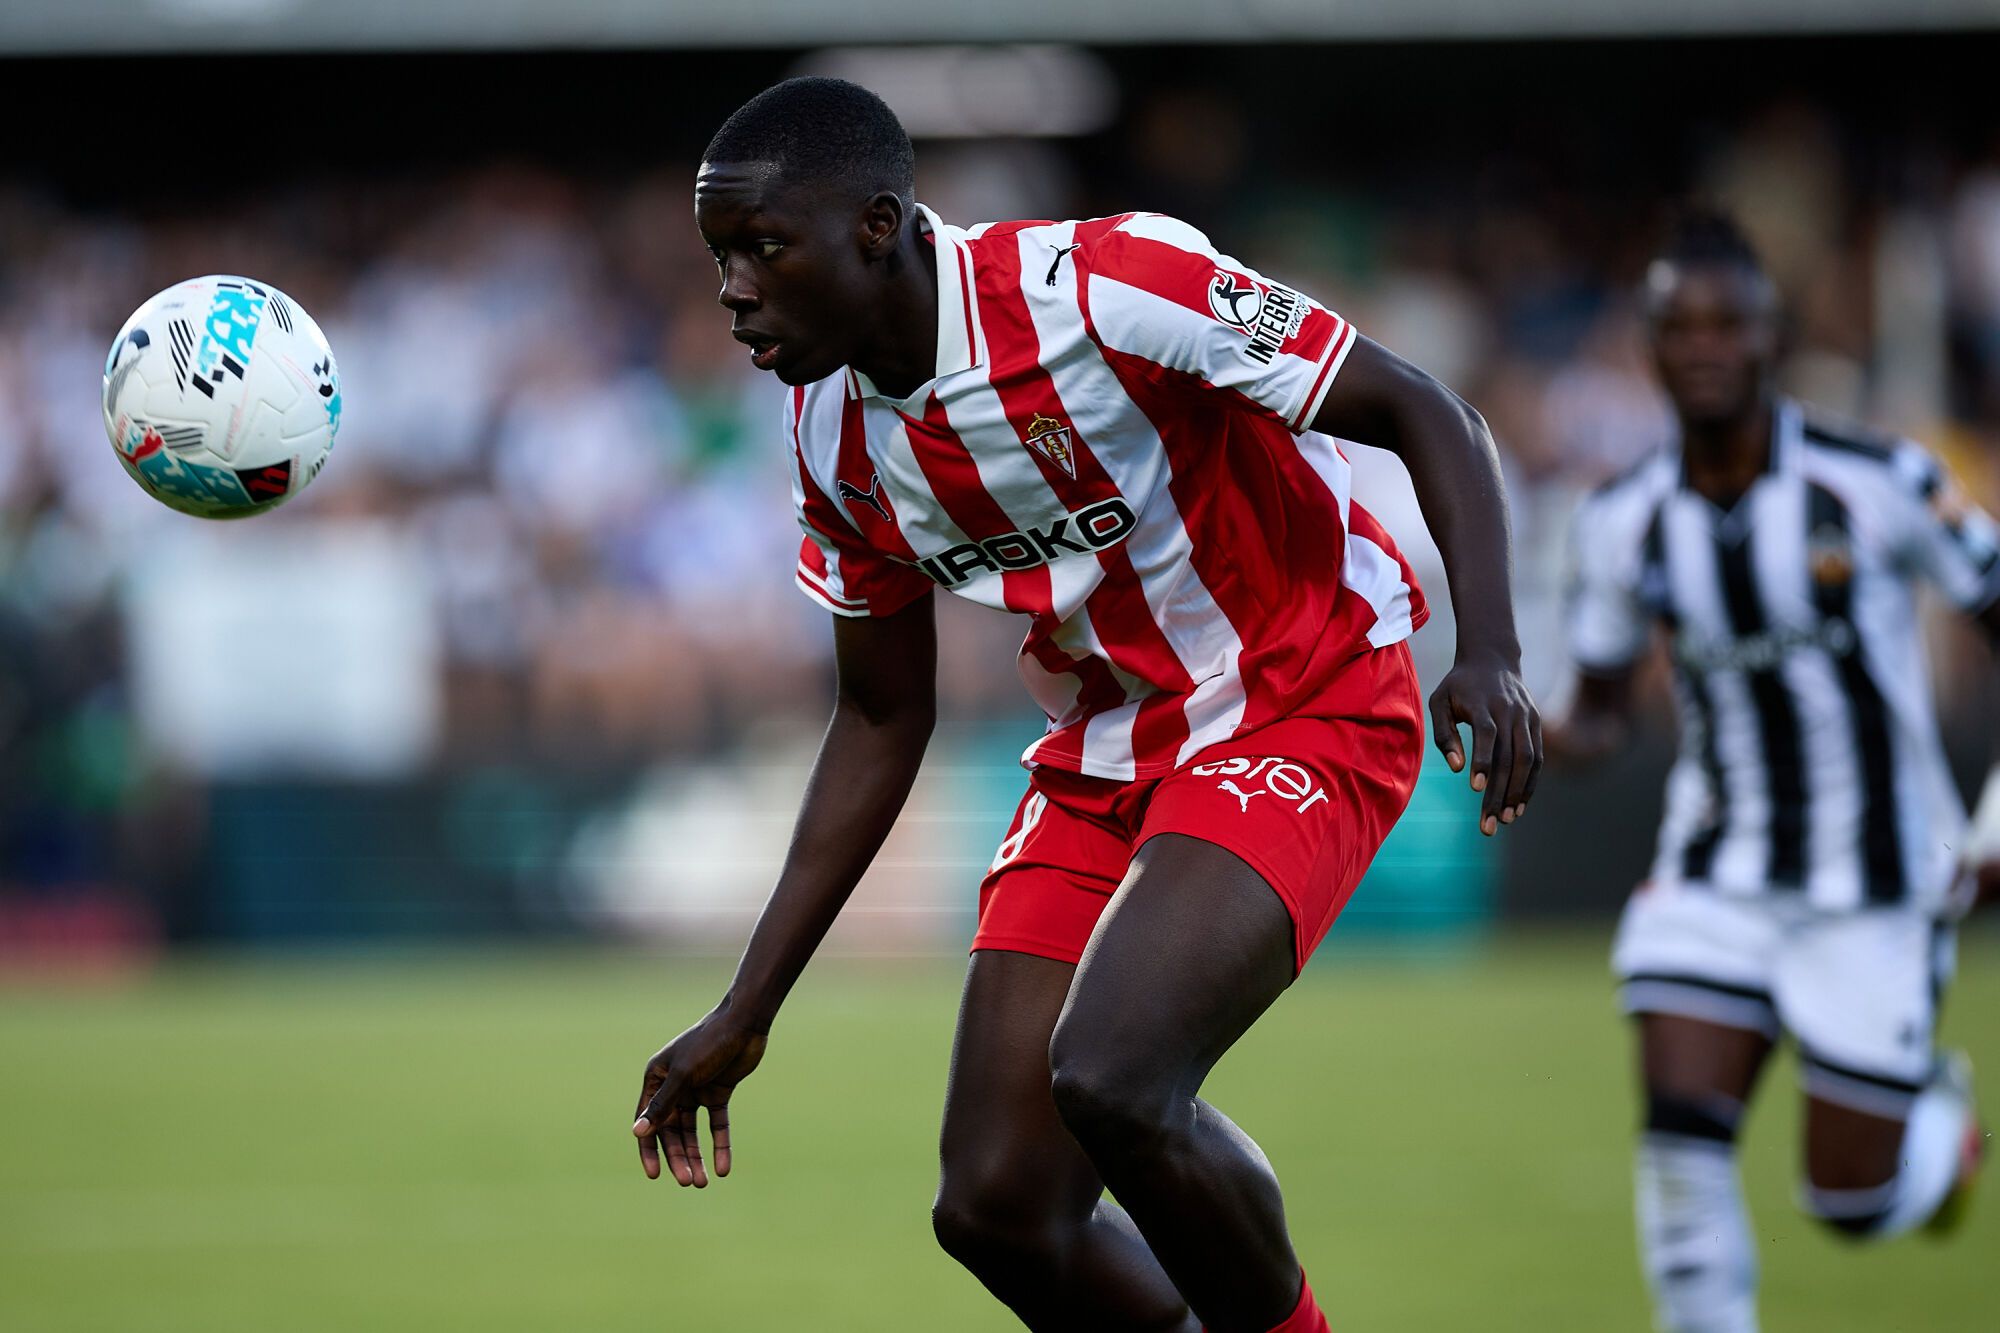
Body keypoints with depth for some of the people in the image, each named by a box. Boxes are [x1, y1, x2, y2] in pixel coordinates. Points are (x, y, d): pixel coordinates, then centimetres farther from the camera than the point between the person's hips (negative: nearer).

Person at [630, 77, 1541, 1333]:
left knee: (1107, 1082, -29)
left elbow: (1427, 416, -18)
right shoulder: (834, 435, -1)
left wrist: (1491, 651, -34)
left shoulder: (1110, 284, -23)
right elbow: (883, 722, 12)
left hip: (1304, 720, -7)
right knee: (997, 1209, -4)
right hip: (1107, 753, 7)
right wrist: (745, 1016, 10)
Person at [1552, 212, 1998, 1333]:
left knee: (1854, 1201, 1)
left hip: (1877, 883, -3)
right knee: (1682, 1132, -17)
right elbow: (1604, 711, 8)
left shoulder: (1878, 485, -13)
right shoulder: (1626, 523, -2)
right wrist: (1539, 738, -16)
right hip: (1719, 876, 3)